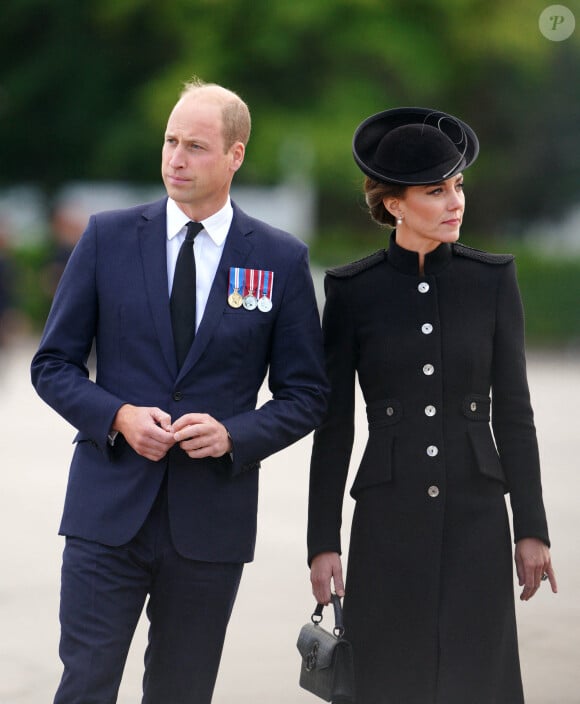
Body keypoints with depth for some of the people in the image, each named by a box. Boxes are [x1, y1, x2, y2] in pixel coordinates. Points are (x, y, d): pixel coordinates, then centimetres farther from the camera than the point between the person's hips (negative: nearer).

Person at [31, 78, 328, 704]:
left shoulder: (281, 260, 2)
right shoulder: (107, 237, 3)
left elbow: (305, 394, 6)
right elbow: (53, 364, 6)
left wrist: (233, 435, -12)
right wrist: (119, 416, -12)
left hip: (211, 519, 0)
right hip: (109, 510, 0)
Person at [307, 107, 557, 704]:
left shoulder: (491, 279, 3)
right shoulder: (351, 290, -1)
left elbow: (512, 411, 5)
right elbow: (333, 426, 2)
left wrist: (531, 529, 3)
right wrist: (323, 542, -1)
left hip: (478, 520, 1)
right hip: (388, 522, -1)